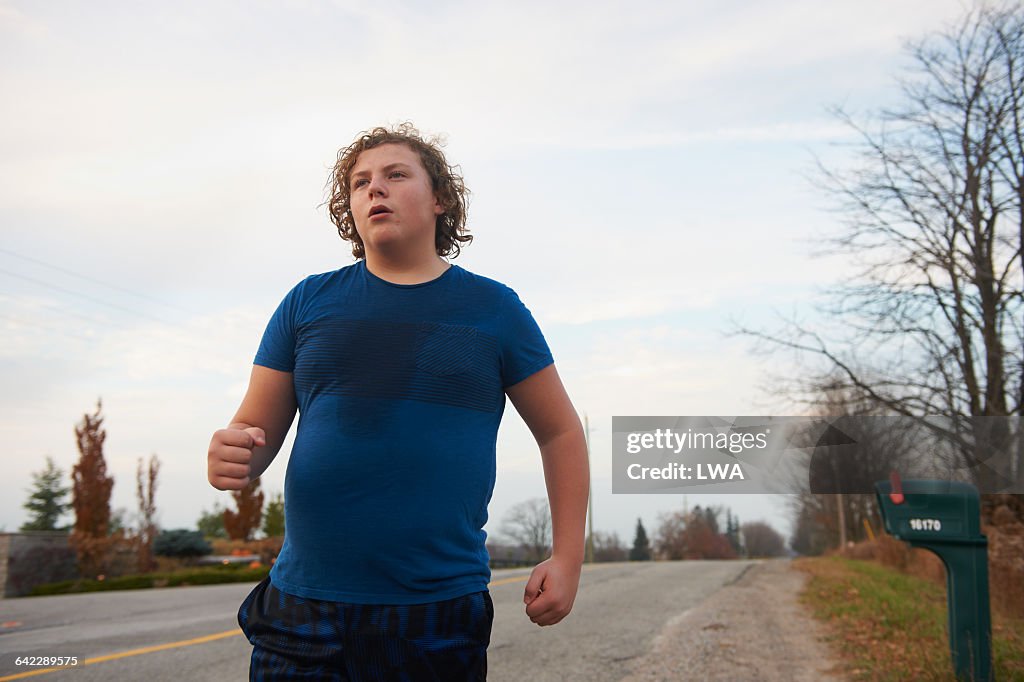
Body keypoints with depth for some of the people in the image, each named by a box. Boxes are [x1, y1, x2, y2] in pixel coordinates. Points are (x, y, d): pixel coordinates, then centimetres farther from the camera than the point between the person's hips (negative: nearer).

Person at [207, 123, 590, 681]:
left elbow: (561, 432, 8)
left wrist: (567, 557, 2)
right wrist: (230, 457, -15)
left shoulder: (493, 309, 3)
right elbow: (255, 429, 8)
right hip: (304, 607, 2)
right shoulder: (309, 302, 7)